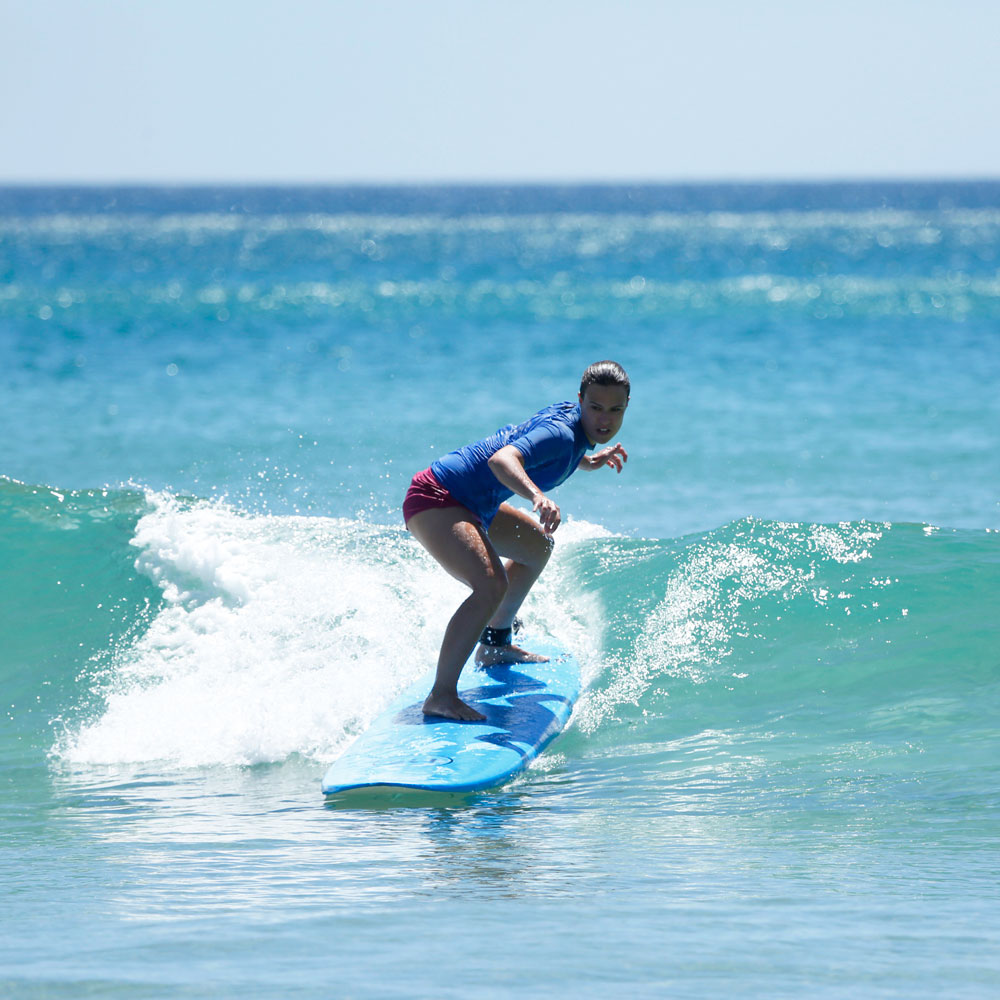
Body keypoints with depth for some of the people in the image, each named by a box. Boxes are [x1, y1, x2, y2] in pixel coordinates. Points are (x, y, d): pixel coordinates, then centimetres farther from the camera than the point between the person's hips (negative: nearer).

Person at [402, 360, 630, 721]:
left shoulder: (570, 415, 5)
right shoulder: (559, 432, -24)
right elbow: (501, 459, -44)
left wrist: (590, 461, 26)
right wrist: (537, 496, -59)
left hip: (474, 505, 11)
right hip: (434, 501, -11)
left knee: (538, 544, 31)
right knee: (491, 586, -30)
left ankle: (495, 645, 44)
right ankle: (441, 697, -29)